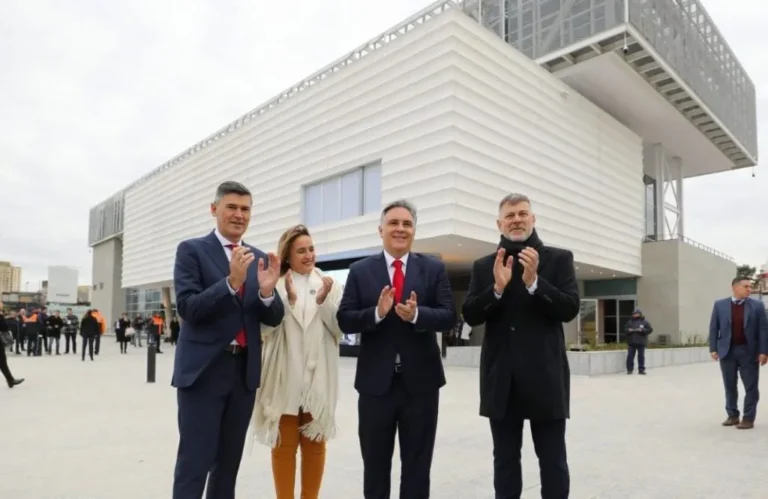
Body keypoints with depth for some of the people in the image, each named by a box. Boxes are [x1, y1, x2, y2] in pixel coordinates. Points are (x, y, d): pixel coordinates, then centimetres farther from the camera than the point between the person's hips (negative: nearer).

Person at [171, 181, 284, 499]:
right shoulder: (191, 250, -2)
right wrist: (231, 282, -26)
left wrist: (267, 291, -15)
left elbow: (273, 319, 6)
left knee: (229, 462, 15)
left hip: (245, 370, 5)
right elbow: (187, 307, -13)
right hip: (204, 370, -4)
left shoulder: (260, 258, 10)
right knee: (194, 463, -1)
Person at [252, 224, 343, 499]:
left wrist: (324, 301, -15)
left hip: (318, 376, 2)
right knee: (284, 444, 8)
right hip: (284, 377, -2)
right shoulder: (274, 285, -1)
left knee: (315, 442, 13)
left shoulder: (328, 284, 4)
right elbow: (265, 329, -7)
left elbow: (340, 328, 0)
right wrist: (288, 300, -18)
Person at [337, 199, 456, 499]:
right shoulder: (360, 271, 2)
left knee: (417, 465, 14)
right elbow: (344, 320, -4)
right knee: (375, 464, 16)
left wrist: (416, 314, -24)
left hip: (421, 381, 0)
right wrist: (377, 312, -22)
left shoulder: (434, 269, 2)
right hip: (375, 382, 0)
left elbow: (449, 317, -5)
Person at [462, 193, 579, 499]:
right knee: (505, 461, 13)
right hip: (501, 379, 2)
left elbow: (570, 309, -7)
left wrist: (534, 282, -20)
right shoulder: (483, 266, 8)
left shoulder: (559, 259, 3)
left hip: (544, 376, -2)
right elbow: (470, 316, 0)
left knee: (552, 461, 7)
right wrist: (497, 288, -16)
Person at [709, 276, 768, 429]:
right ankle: (732, 415, 20)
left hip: (748, 351, -1)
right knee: (730, 386, 9)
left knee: (751, 386, 3)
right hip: (727, 351, 1)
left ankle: (748, 418, 12)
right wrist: (713, 348, -3)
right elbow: (714, 328, 3)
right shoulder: (720, 305, 2)